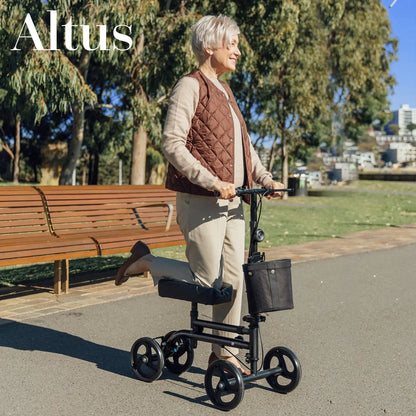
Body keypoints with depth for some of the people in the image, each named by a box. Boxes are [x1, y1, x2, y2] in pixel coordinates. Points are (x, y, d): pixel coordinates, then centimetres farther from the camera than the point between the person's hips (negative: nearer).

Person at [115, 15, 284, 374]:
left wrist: (265, 179, 7)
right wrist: (212, 182, -23)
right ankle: (144, 260, 17)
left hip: (232, 200, 8)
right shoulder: (190, 86, -8)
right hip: (200, 202, -8)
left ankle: (224, 351, 22)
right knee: (205, 281, -3)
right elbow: (172, 145, -17)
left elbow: (243, 144, 22)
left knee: (232, 278, 9)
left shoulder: (225, 91, 18)